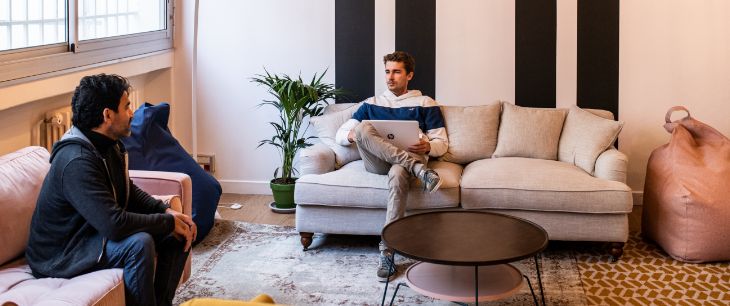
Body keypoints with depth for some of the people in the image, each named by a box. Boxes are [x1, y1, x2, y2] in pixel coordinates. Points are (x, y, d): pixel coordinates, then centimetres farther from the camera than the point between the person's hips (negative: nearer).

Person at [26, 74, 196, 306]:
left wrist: (167, 211, -3)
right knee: (139, 243, -33)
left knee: (178, 233, 1)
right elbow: (115, 224, -35)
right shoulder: (76, 161, -29)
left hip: (94, 233, 10)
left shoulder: (108, 145, 1)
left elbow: (128, 191, 14)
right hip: (60, 255, -10)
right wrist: (168, 222, -22)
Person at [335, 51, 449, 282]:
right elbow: (339, 135, 19)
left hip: (411, 157, -2)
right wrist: (352, 136, -7)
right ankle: (417, 169, -40)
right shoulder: (371, 104, 25)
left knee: (398, 173, -41)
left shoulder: (425, 103, 19)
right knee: (362, 127, -30)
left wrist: (427, 147, -12)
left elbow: (442, 143, 13)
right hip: (377, 161, 2)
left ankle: (387, 250, -41)